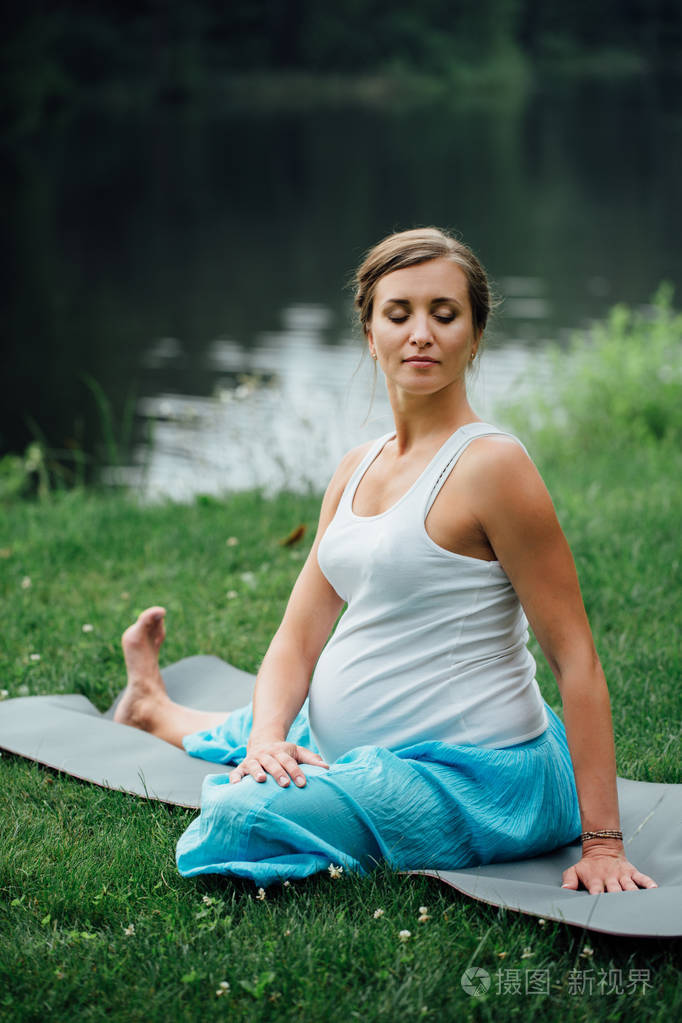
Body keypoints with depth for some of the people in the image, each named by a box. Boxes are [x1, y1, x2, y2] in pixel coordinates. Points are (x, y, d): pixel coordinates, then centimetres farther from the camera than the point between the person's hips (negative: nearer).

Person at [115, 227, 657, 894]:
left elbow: (575, 656, -17)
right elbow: (300, 634, 7)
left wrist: (602, 842, -21)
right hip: (368, 751, 8)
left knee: (240, 820, -23)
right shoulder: (357, 469, 8)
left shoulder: (490, 464, -16)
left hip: (474, 779, -8)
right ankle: (156, 710, 63)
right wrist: (269, 735, -14)